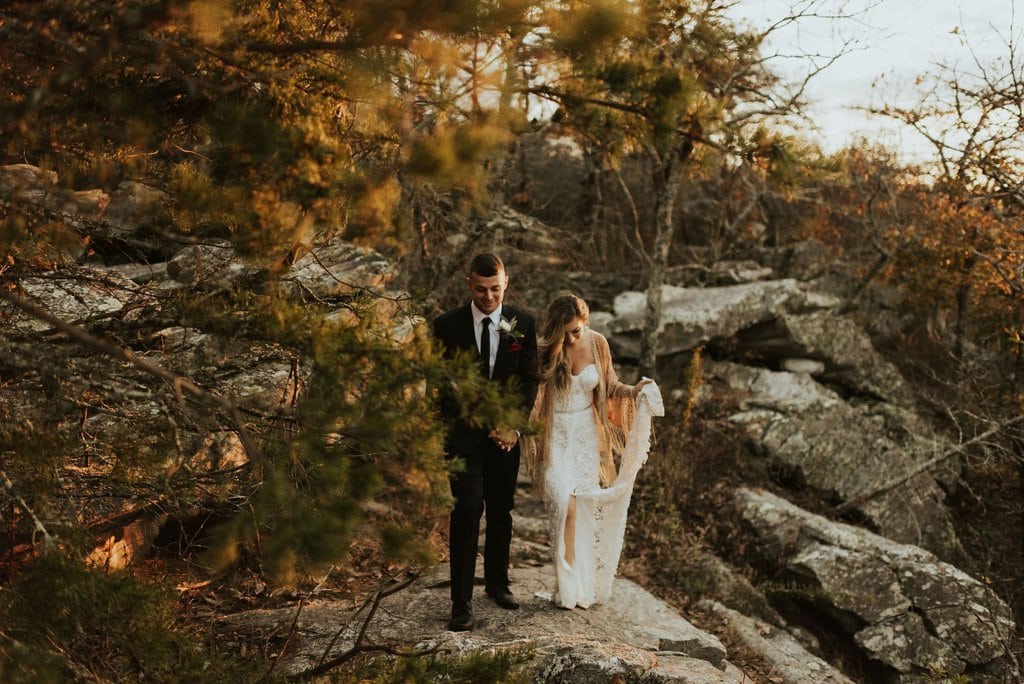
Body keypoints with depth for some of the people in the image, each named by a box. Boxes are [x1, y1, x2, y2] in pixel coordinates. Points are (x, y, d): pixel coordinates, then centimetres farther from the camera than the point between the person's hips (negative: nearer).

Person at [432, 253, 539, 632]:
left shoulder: (522, 323, 0)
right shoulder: (448, 325, -6)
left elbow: (529, 378, 2)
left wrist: (512, 422, -12)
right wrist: (485, 424, -9)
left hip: (506, 433, 3)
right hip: (462, 432, -3)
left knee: (501, 511, 13)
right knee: (468, 509, -12)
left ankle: (497, 582, 33)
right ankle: (462, 601, -6)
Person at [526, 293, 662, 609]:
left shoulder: (597, 342, -4)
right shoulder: (545, 350, -11)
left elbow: (609, 385, 6)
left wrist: (634, 391, -14)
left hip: (587, 436, 3)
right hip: (556, 437, -2)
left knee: (584, 512, 4)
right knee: (566, 507, -13)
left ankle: (585, 585, 17)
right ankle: (568, 588, -2)